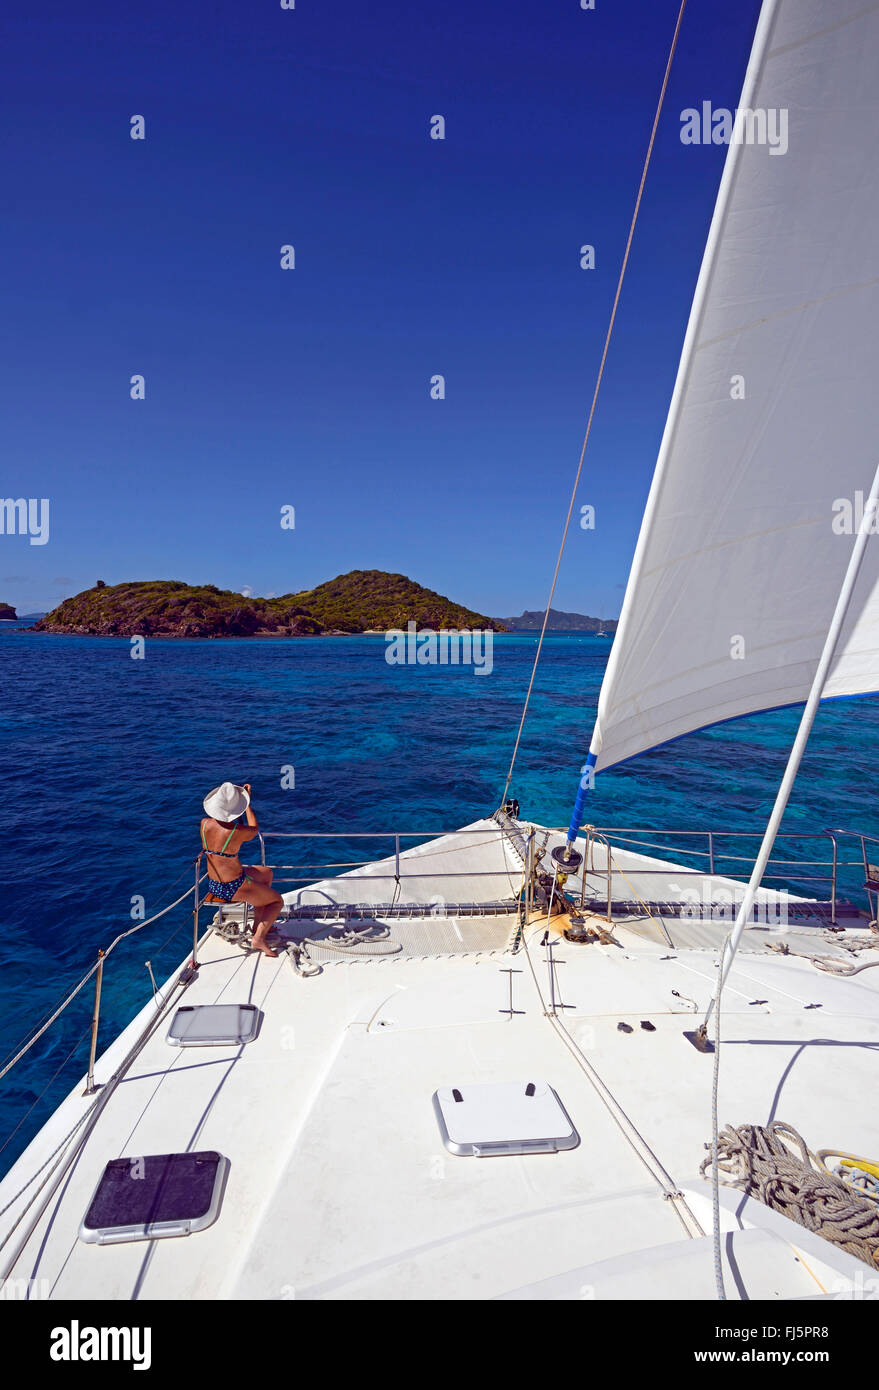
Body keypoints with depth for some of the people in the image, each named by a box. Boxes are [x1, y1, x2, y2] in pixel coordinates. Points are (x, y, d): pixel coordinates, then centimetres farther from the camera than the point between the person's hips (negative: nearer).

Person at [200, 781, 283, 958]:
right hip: (234, 888, -7)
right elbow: (255, 829, 0)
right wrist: (247, 802, 5)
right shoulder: (238, 832, -26)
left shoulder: (205, 823, -8)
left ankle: (259, 923, 35)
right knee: (278, 901, 16)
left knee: (266, 873, 29)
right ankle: (259, 937, -2)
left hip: (213, 885, 7)